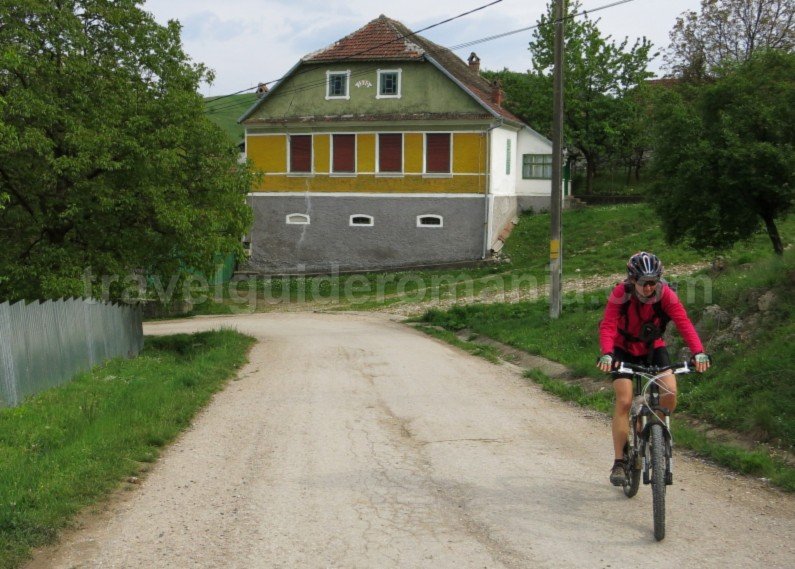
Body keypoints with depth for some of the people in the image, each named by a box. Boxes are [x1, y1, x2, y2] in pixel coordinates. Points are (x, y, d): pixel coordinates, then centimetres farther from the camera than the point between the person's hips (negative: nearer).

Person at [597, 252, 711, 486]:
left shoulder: (665, 294, -22)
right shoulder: (620, 294, -25)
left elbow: (684, 323, -30)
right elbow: (607, 326, -33)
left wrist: (698, 352, -45)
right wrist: (606, 354, -52)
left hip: (653, 348, 2)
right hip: (624, 350, -1)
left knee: (670, 393, -20)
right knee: (624, 401, -16)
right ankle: (618, 462, -7)